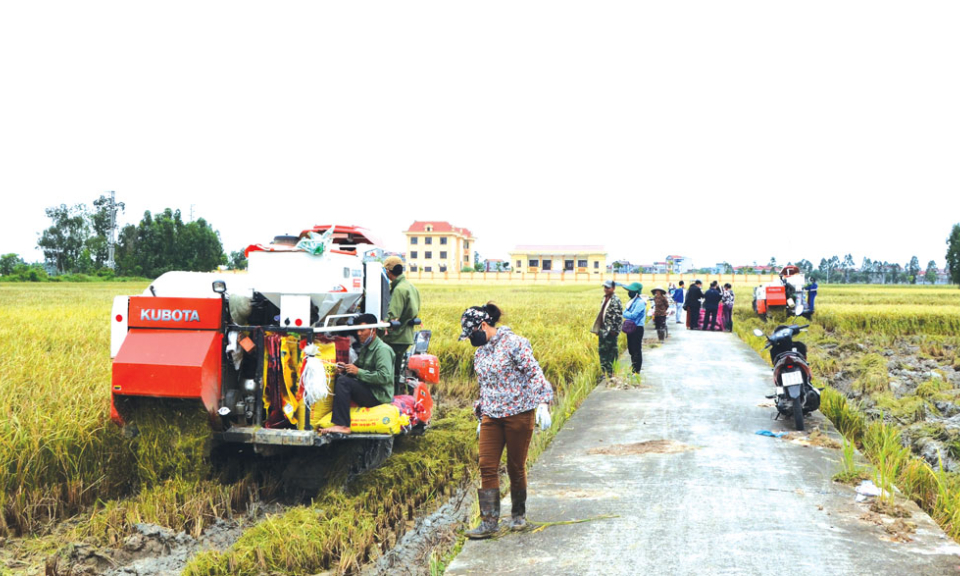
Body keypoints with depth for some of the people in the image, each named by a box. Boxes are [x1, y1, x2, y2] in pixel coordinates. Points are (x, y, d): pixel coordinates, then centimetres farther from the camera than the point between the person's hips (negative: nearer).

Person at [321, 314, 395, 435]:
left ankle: (342, 425, -30)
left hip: (379, 395, -10)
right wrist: (345, 368, 2)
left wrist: (358, 372, -22)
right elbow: (358, 368, 25)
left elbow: (384, 377, -23)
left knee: (343, 381, -24)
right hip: (368, 390, 10)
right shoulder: (365, 348, 19)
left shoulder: (382, 350, -12)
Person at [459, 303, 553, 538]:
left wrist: (543, 404, -20)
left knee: (516, 467, 5)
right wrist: (481, 414, 23)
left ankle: (518, 515, 26)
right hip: (491, 417, 6)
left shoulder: (514, 343, -9)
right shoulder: (479, 353, 13)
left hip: (519, 414, -6)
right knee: (487, 467, -4)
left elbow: (534, 373, -12)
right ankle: (489, 522, 0)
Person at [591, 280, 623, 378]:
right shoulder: (604, 299, 15)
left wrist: (615, 330, -20)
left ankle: (610, 373, 2)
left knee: (610, 352, -4)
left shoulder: (615, 300, -12)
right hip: (602, 330, 9)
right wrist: (597, 328, 19)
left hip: (610, 331, -9)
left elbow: (619, 316, -17)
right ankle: (604, 371, 20)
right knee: (602, 351, 11)